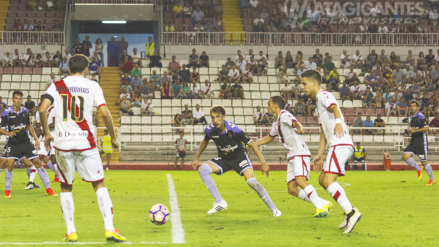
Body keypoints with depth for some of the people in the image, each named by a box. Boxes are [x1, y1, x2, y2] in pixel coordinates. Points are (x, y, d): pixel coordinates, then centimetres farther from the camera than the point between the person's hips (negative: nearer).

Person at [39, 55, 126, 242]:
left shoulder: (57, 86, 5)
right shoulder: (92, 86, 2)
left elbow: (42, 110, -5)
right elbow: (105, 113, -7)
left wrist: (46, 133, 8)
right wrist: (113, 137, 5)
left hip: (62, 142, 1)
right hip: (85, 142, -1)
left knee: (66, 187, 15)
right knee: (99, 184, 6)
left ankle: (70, 232, 10)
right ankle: (109, 229, -5)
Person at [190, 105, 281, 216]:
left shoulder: (233, 129, -28)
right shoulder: (210, 130, -16)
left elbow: (251, 144, -21)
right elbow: (205, 142, 10)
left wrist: (263, 163, -24)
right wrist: (197, 158, 15)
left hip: (239, 156, -4)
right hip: (223, 159, 4)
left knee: (251, 181, -23)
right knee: (203, 169, -20)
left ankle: (273, 209, -8)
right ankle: (220, 202, -15)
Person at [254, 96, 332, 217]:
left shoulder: (284, 115, -7)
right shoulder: (276, 122, 21)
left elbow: (294, 122, -28)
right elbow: (270, 137, 37)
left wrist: (299, 128, -50)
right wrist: (254, 144, 31)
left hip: (300, 152, -9)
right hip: (292, 156, 9)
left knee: (300, 179, -28)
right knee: (292, 189, 0)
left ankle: (320, 207, -28)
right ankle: (324, 204, 2)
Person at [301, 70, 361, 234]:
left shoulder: (323, 95, -4)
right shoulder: (318, 101, 27)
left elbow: (334, 107, -28)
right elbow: (323, 131, 32)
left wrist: (338, 122, -48)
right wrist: (320, 155, 30)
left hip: (340, 144, -11)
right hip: (337, 145, 11)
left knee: (329, 180, -21)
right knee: (322, 179, 17)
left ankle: (351, 212, -27)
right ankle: (349, 211, 13)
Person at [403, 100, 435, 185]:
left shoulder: (420, 117, -15)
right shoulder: (411, 116, 11)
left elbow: (427, 128, -22)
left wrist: (415, 130, -24)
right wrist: (409, 129, 11)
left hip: (422, 142, -7)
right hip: (413, 141, 7)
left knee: (424, 162, 1)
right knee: (405, 156, -12)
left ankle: (431, 179, 21)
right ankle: (418, 169, 10)